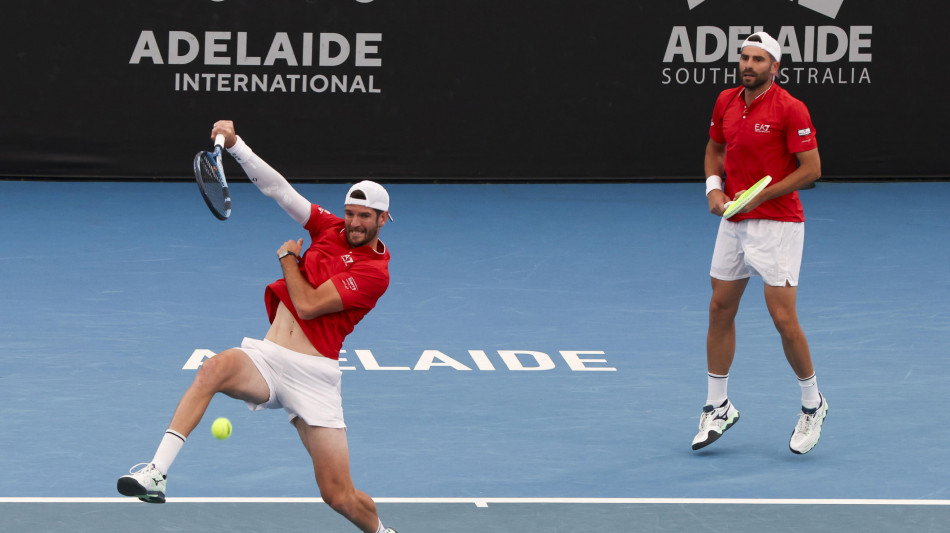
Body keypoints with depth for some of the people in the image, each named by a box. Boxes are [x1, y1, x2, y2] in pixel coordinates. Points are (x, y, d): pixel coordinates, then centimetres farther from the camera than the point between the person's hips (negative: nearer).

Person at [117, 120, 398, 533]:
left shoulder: (375, 271, -8)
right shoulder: (330, 228, 10)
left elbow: (308, 304, -15)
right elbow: (277, 188, 5)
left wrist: (288, 259, 1)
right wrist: (234, 144, -7)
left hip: (313, 376, -4)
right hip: (267, 358, 4)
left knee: (339, 497, -5)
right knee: (217, 367, -33)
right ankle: (157, 472, -38)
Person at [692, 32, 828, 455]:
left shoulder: (790, 109, -13)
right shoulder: (726, 102, 6)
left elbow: (811, 169, -14)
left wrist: (759, 195, -17)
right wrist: (714, 187, 2)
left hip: (777, 225, -6)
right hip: (733, 224, 7)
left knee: (783, 317, -8)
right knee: (720, 310, 8)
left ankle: (812, 404, 10)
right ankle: (717, 407, 19)